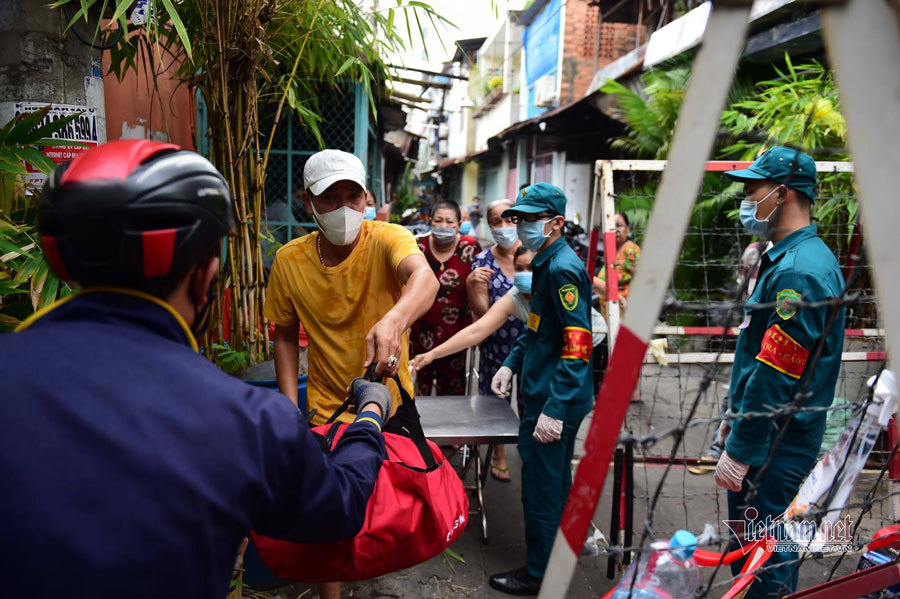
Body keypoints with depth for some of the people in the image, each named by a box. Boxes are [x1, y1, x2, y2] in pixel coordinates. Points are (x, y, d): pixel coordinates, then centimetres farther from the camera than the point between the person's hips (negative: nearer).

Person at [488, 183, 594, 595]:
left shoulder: (563, 268, -20)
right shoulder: (545, 263, 11)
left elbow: (578, 344, -26)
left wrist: (554, 410, -28)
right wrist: (512, 363, 11)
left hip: (553, 402, -10)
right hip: (548, 396, 10)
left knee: (542, 490, 5)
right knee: (557, 483, 24)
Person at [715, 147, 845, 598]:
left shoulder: (798, 272, -22)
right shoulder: (791, 258, 12)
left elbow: (775, 376, -25)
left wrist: (740, 451, -20)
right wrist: (736, 417, 21)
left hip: (774, 448, -10)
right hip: (774, 437, 10)